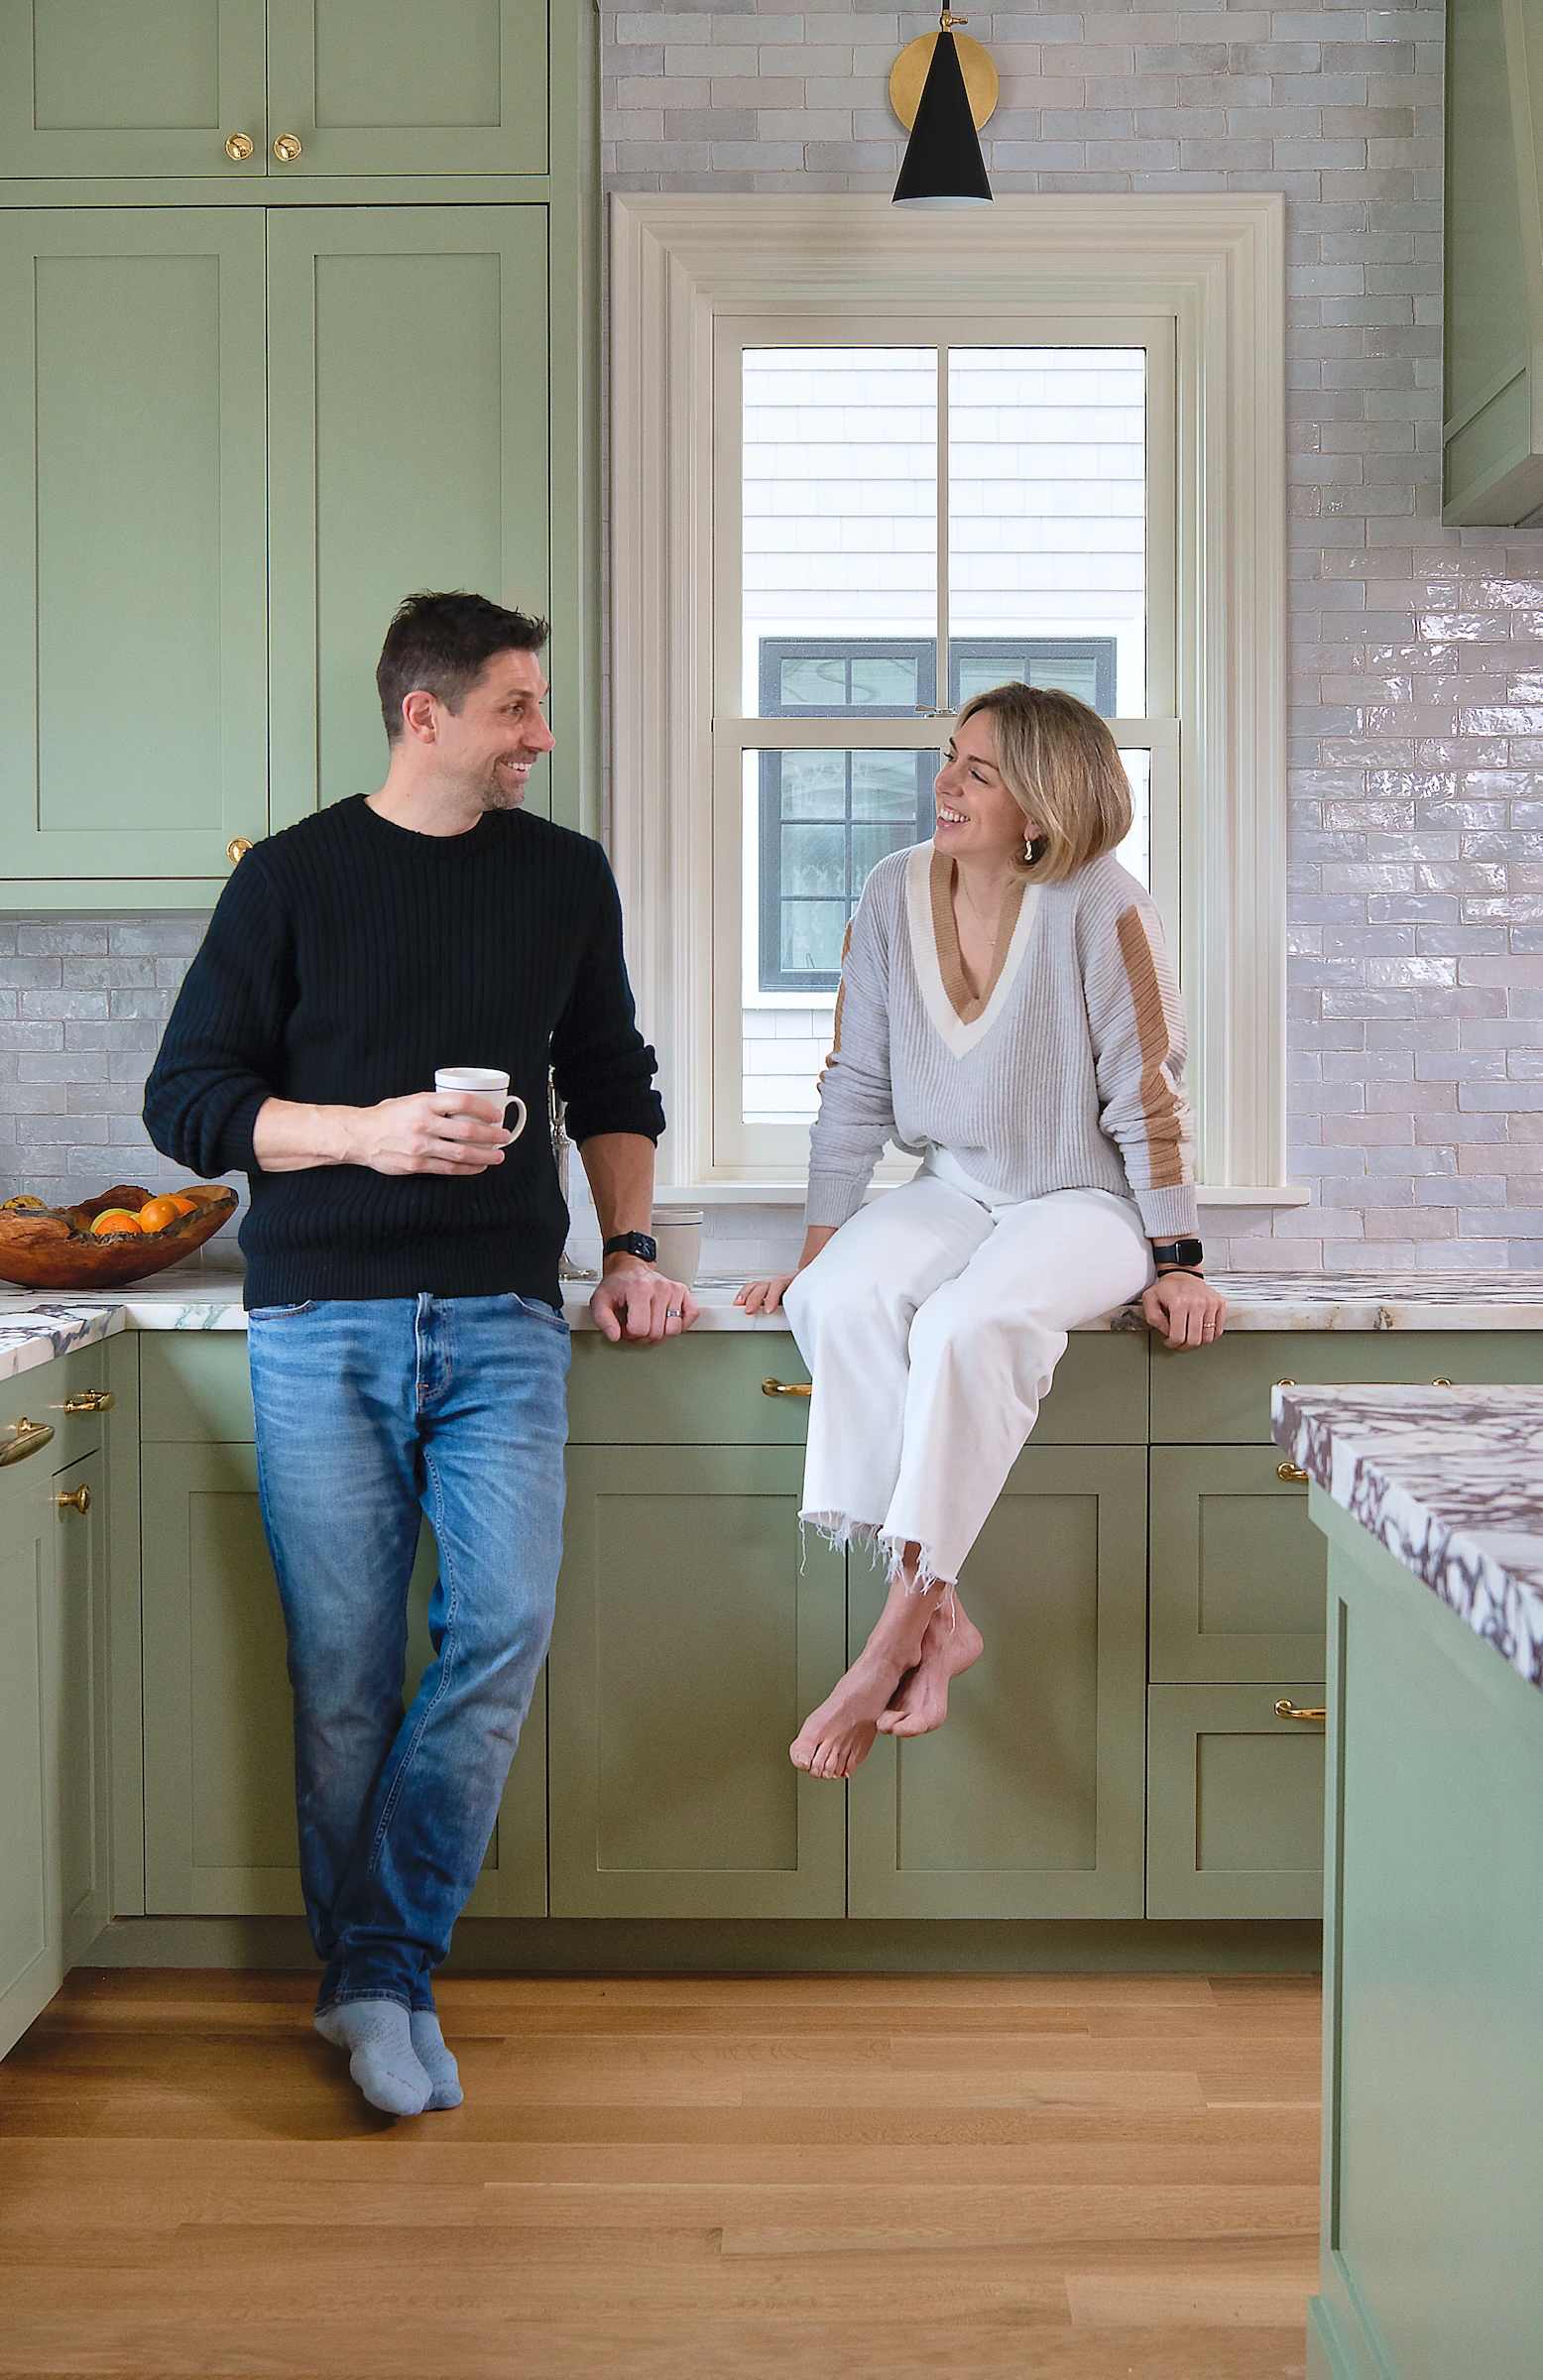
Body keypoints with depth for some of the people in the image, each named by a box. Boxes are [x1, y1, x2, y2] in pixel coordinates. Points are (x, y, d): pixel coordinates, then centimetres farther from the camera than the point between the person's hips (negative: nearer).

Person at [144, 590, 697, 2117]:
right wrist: (364, 1130, -12)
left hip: (501, 1319, 2)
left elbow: (612, 1084, 23)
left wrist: (629, 1249, 11)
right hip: (323, 1323, -2)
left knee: (504, 1628, -12)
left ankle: (384, 1973, 2)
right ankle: (370, 1980, 16)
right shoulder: (293, 877, 4)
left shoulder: (566, 876, 14)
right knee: (344, 1671, 0)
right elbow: (184, 1100, 2)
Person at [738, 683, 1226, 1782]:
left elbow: (1145, 1097, -11)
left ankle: (895, 1639, -24)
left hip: (1086, 1199, -4)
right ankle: (940, 1617, -25)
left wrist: (1176, 1265, -9)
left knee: (969, 1325, -34)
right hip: (953, 1188, 5)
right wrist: (814, 1247, 2)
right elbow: (858, 1086, 4)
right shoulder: (896, 893, -2)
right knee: (843, 1301, -27)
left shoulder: (1099, 906, -16)